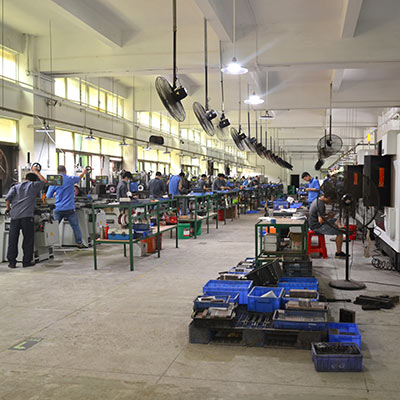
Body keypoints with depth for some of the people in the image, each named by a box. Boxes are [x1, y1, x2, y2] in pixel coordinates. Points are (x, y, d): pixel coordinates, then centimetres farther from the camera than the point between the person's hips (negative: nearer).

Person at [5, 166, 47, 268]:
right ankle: (27, 261, 6)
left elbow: (8, 197, 3)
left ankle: (11, 261, 9)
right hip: (27, 216, -3)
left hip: (15, 215, 3)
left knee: (12, 239, 7)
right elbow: (43, 181, 30)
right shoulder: (34, 186, 12)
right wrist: (36, 171, 40)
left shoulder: (16, 187, 17)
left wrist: (7, 207, 19)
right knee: (28, 239, 5)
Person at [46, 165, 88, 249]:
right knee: (75, 226, 10)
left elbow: (48, 196, 3)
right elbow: (79, 177, 23)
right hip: (70, 208, 0)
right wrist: (84, 172, 43)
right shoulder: (71, 179, 0)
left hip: (58, 209, 0)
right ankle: (79, 243, 16)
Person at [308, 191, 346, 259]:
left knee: (337, 222, 24)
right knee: (340, 231, -13)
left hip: (314, 223, 11)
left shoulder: (318, 200, 8)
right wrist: (328, 217, -12)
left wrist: (327, 214, 10)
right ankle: (338, 253, -3)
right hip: (317, 226, -11)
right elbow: (321, 220, -29)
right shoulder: (321, 205, -24)